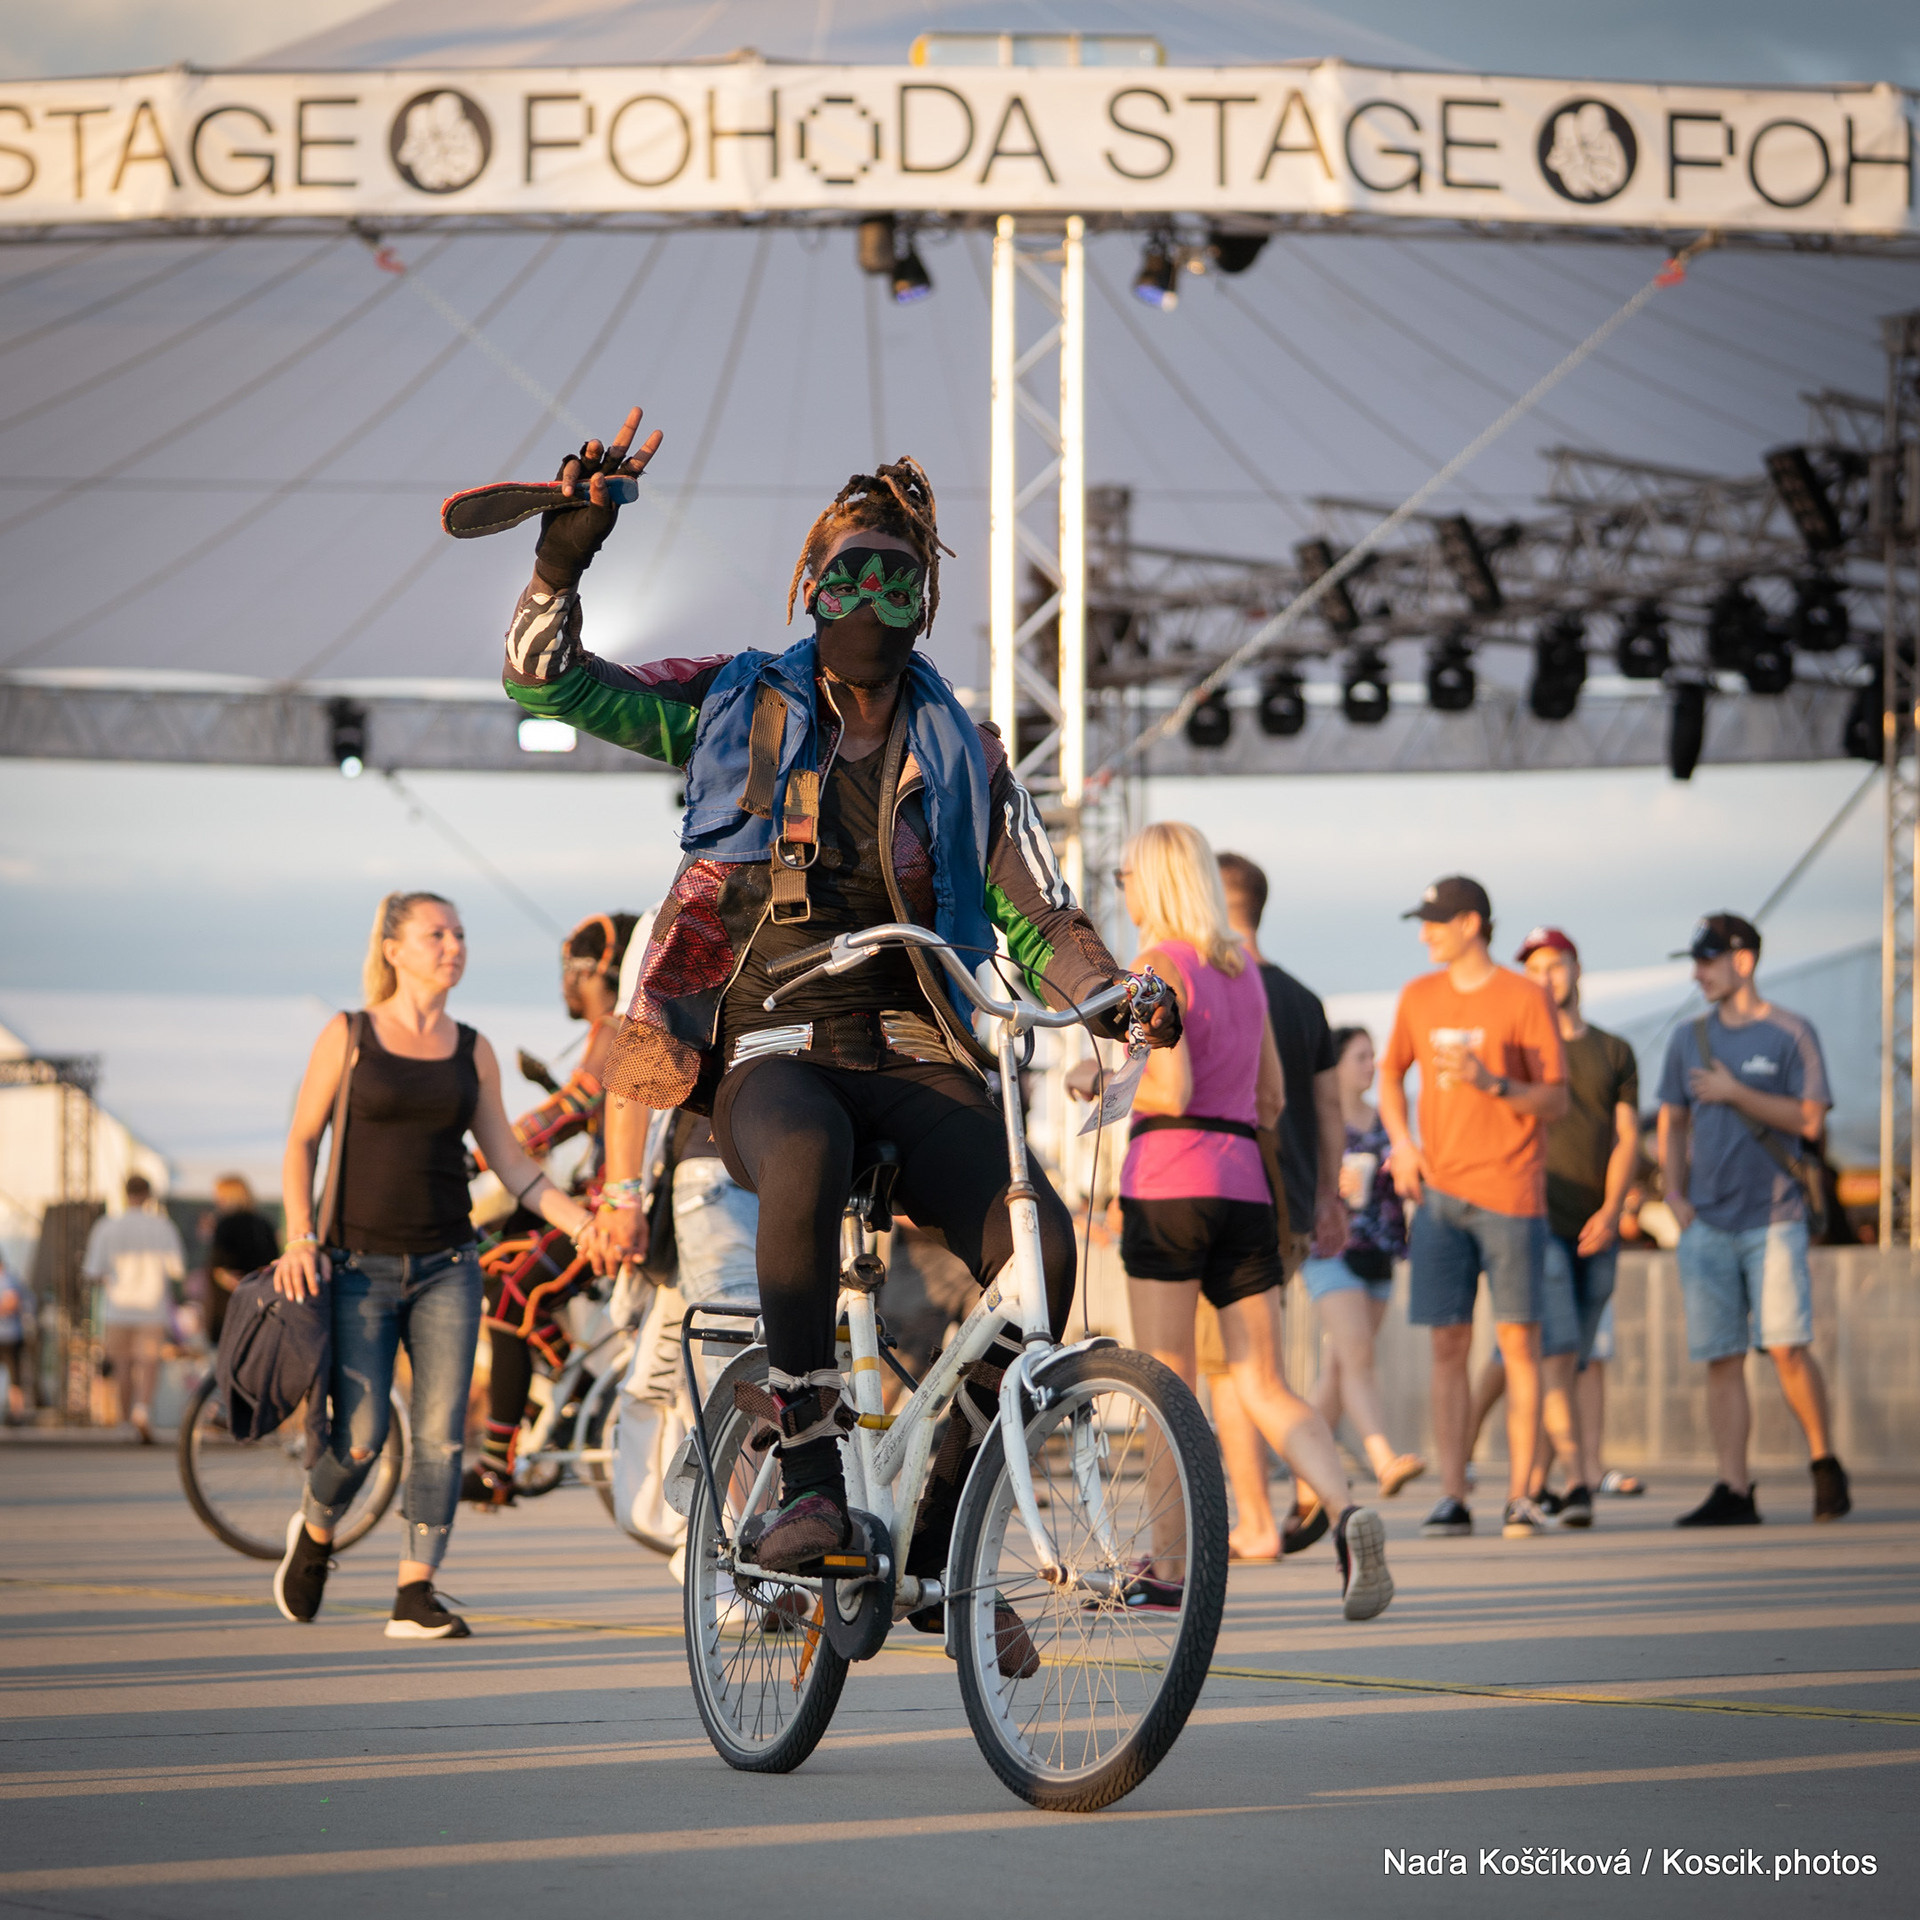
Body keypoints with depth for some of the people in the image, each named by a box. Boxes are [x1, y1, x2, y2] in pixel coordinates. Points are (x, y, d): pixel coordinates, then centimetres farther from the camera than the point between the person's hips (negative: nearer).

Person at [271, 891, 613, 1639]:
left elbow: (509, 1161, 9)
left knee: (441, 1432, -8)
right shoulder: (348, 1036, 0)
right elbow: (301, 1140, 3)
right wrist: (300, 1238, -9)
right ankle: (313, 1534, 23)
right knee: (360, 1438, -8)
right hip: (360, 1267, -3)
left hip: (445, 1268, 3)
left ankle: (414, 1597, -4)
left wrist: (580, 1222, -4)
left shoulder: (472, 1051, 8)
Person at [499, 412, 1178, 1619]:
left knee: (1036, 1239, -27)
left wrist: (1113, 995, -11)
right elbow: (545, 677, 9)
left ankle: (940, 1543, -9)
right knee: (808, 1159, -41)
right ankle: (808, 1473, -31)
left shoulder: (964, 756, 15)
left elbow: (1038, 919, 10)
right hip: (768, 1052, -2)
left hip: (915, 1060, 2)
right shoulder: (735, 708, 12)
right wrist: (569, 547, -8)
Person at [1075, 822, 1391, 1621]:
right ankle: (1347, 1513, -22)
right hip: (1246, 1186, 6)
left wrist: (1098, 1080, 1)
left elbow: (1171, 1090, -15)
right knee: (1266, 1388, 2)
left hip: (1169, 1181, -6)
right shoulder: (1244, 971, 17)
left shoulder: (1159, 966, -6)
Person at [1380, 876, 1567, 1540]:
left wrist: (1493, 1082, -20)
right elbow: (1390, 1073, 24)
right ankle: (1452, 1497, 0)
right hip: (1440, 1192, 4)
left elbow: (1556, 1101, -3)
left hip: (1509, 1192, -4)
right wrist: (1401, 1142, 7)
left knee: (1518, 1342, -4)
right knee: (1448, 1346, 0)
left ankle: (1520, 1496, 0)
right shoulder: (1419, 997, 10)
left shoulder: (1525, 998, -3)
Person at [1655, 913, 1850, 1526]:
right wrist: (1674, 1193, 6)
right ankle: (1734, 1492, 2)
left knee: (1786, 1346, -12)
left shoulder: (1790, 1034, 0)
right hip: (1706, 1223, 4)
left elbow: (1809, 1119, -7)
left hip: (1773, 1218, -4)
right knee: (1721, 1359, 0)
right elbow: (1672, 1122, 19)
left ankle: (1825, 1464, 7)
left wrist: (1735, 1092, -12)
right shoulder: (1689, 1038, 14)